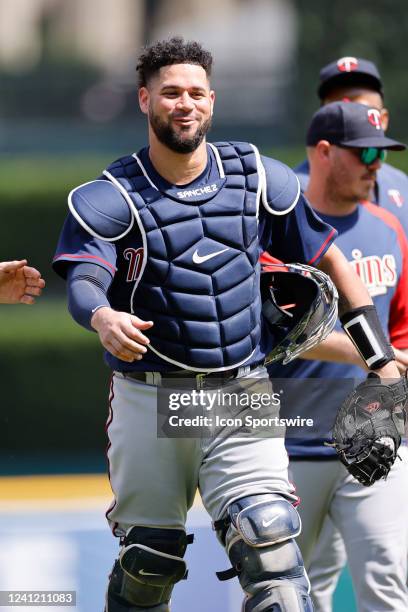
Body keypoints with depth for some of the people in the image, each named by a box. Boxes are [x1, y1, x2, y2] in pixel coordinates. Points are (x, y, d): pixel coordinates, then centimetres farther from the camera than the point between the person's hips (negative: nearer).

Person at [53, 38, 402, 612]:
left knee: (268, 535, -16)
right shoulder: (108, 198, -4)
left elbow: (329, 259, 11)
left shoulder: (259, 178, 4)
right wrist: (103, 318, -45)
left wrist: (382, 358, 5)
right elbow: (82, 281, -20)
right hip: (149, 399, -1)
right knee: (147, 559, 5)